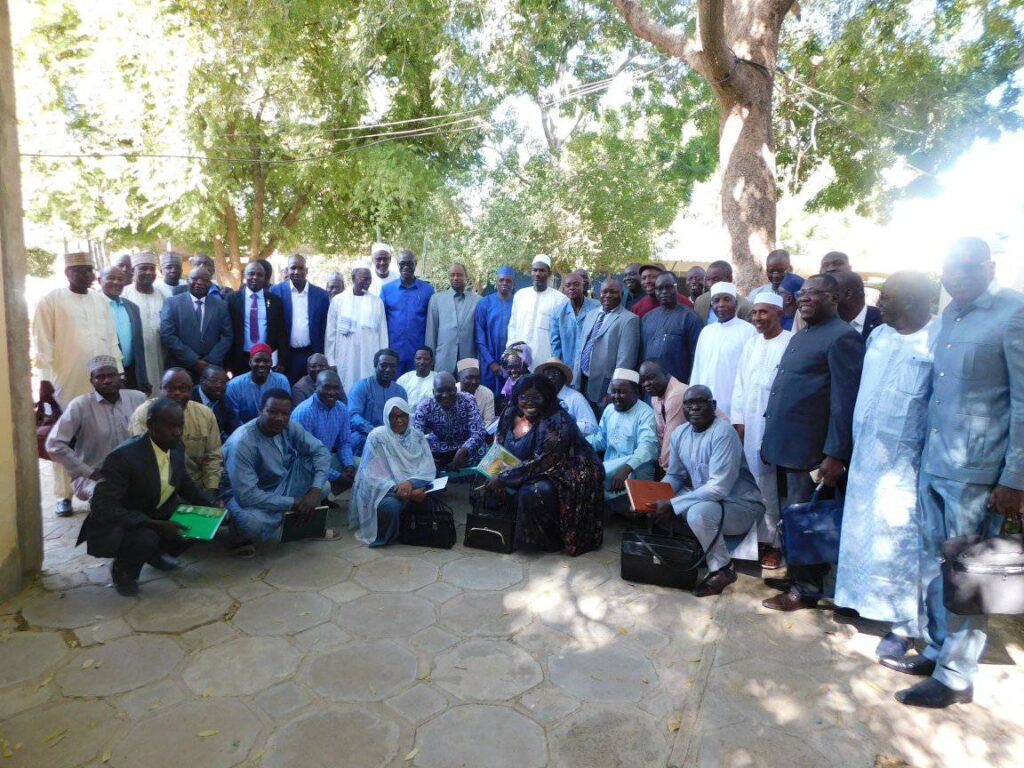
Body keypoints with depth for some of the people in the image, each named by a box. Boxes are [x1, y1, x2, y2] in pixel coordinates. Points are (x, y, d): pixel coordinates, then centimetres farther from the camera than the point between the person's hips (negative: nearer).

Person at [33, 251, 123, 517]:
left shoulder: (102, 301, 12)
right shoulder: (50, 301, 0)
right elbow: (43, 343, -3)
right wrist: (45, 379, -9)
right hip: (65, 383, -3)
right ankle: (64, 495, 9)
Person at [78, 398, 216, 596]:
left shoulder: (177, 448, -7)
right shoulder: (123, 456, -29)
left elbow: (184, 483, 11)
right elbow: (102, 507, -32)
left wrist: (211, 505, -6)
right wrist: (155, 525, -38)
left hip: (155, 514, 7)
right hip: (115, 522, -7)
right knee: (145, 538, -36)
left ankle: (156, 552, 16)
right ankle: (121, 570, -1)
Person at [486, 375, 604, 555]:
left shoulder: (557, 422, -25)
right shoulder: (510, 413, -4)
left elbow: (541, 463, -28)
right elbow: (499, 447, 8)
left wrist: (503, 478, -25)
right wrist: (495, 474, -11)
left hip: (567, 477, -8)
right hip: (536, 473, 8)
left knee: (533, 493, -31)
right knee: (489, 480, -1)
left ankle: (549, 540, -6)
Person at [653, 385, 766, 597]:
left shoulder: (723, 433, -25)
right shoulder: (679, 433, -1)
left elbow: (719, 488, -30)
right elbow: (674, 476, 9)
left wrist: (673, 504, -29)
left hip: (740, 506, -8)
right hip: (703, 499, 8)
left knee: (699, 513, -34)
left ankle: (723, 569, -10)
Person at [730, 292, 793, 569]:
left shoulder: (791, 343, -8)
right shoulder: (751, 343, 13)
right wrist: (738, 420, 7)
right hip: (749, 424, 6)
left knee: (770, 486, 0)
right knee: (755, 485, 8)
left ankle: (773, 543, 13)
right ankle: (760, 538, 18)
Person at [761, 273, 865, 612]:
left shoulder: (843, 337, -12)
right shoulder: (800, 336, 17)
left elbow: (845, 402, -16)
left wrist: (835, 455, -18)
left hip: (809, 449, -8)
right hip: (784, 444, 8)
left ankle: (806, 589, 17)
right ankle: (795, 574, 32)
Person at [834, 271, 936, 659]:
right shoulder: (878, 336, 6)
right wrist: (856, 443, 12)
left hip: (905, 460, -6)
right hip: (867, 454, 7)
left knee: (898, 540, 3)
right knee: (864, 532, 15)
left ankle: (903, 624, 18)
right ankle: (869, 600, 32)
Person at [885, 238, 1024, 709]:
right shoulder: (949, 315, 12)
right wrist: (925, 454, 11)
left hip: (977, 473, -7)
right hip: (932, 464, 7)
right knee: (934, 567, 16)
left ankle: (955, 676, 19)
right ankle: (938, 650, 32)